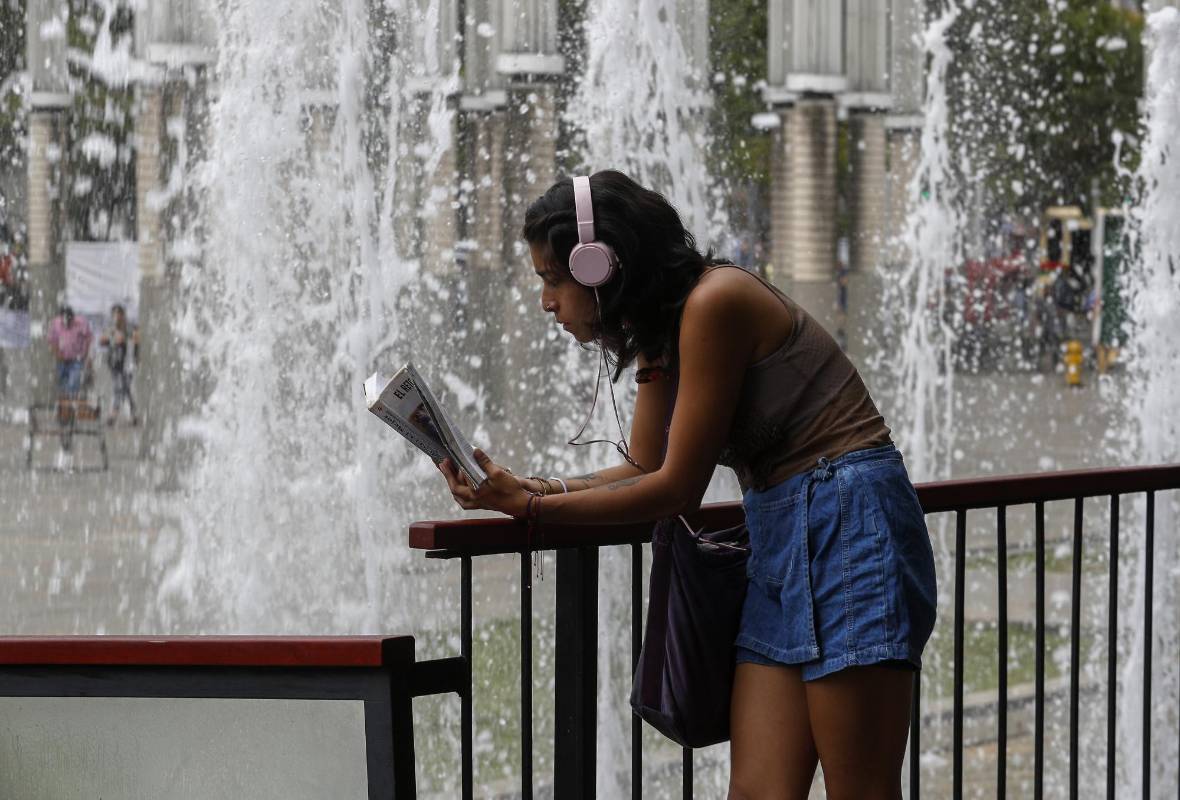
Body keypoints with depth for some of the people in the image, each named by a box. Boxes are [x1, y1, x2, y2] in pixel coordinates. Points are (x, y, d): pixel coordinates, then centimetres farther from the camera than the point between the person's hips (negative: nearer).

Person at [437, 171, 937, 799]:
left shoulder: (713, 303, -17)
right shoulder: (661, 327, 11)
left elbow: (677, 488, -14)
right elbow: (644, 470, 15)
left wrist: (529, 505, -9)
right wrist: (521, 488, 2)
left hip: (849, 523, -9)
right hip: (781, 535, 9)